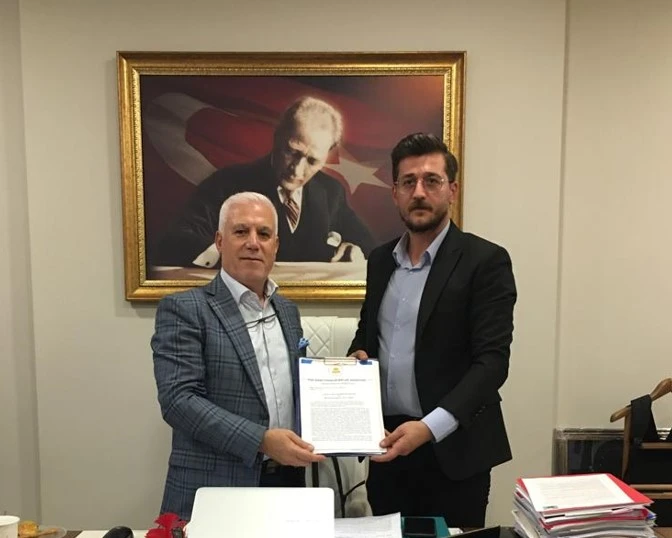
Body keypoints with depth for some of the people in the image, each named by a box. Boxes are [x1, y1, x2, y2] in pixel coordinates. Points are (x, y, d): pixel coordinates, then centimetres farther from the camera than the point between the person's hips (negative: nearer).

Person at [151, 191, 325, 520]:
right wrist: (261, 440, -23)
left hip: (287, 482, 6)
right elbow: (178, 399, -17)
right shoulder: (183, 309, -9)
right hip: (213, 493, -5)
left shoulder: (288, 311, 10)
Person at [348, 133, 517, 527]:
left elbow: (492, 361, -17)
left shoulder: (485, 261, -10)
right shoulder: (381, 260, 8)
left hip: (450, 448, -5)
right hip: (388, 442, 5)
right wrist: (358, 354, -3)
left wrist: (430, 427, -27)